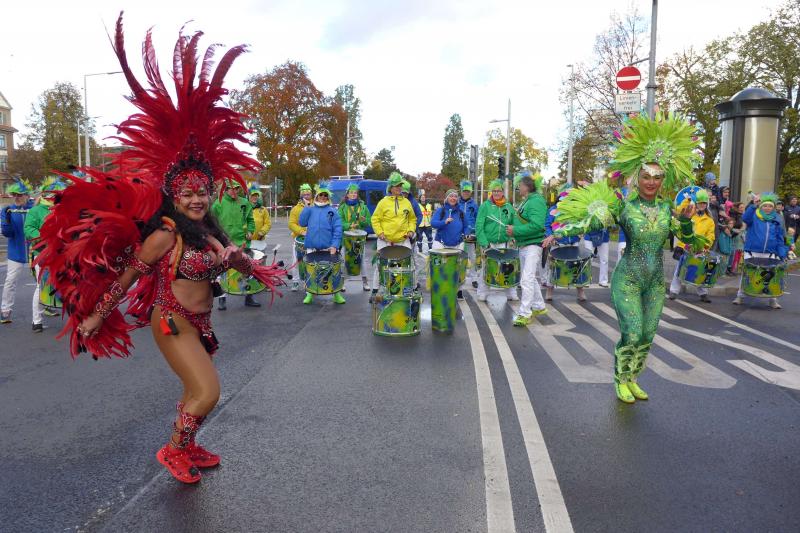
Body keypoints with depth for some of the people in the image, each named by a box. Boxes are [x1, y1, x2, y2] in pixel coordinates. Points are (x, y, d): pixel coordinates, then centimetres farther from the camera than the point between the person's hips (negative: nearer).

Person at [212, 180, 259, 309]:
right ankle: (222, 298, 14)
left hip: (243, 242, 3)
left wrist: (250, 231, 1)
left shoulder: (244, 203, 7)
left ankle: (249, 296, 21)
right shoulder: (219, 203, -2)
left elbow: (250, 220, 16)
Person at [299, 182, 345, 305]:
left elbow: (337, 230, -4)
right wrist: (307, 208, -3)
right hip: (312, 248, 2)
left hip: (328, 248, -2)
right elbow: (302, 223, 3)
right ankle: (309, 294, 18)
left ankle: (336, 294, 11)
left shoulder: (332, 211, 3)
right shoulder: (310, 210, 13)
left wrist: (335, 246, -16)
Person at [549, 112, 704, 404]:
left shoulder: (668, 207, 4)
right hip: (627, 280, -4)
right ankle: (620, 381, 16)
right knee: (631, 334, -7)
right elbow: (592, 220, -20)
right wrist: (561, 232, -33)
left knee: (647, 335, 9)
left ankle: (632, 379, 29)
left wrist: (686, 219, -11)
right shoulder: (624, 205, -10)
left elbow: (687, 240, 8)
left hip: (656, 281, 5)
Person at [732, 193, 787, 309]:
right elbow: (745, 218, -22)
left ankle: (772, 299, 12)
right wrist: (754, 205, -33)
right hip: (751, 252, -2)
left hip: (769, 254, 2)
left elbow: (780, 240, 11)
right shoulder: (754, 216, 3)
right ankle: (740, 296, 12)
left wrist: (782, 255, 2)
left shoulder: (776, 221, 10)